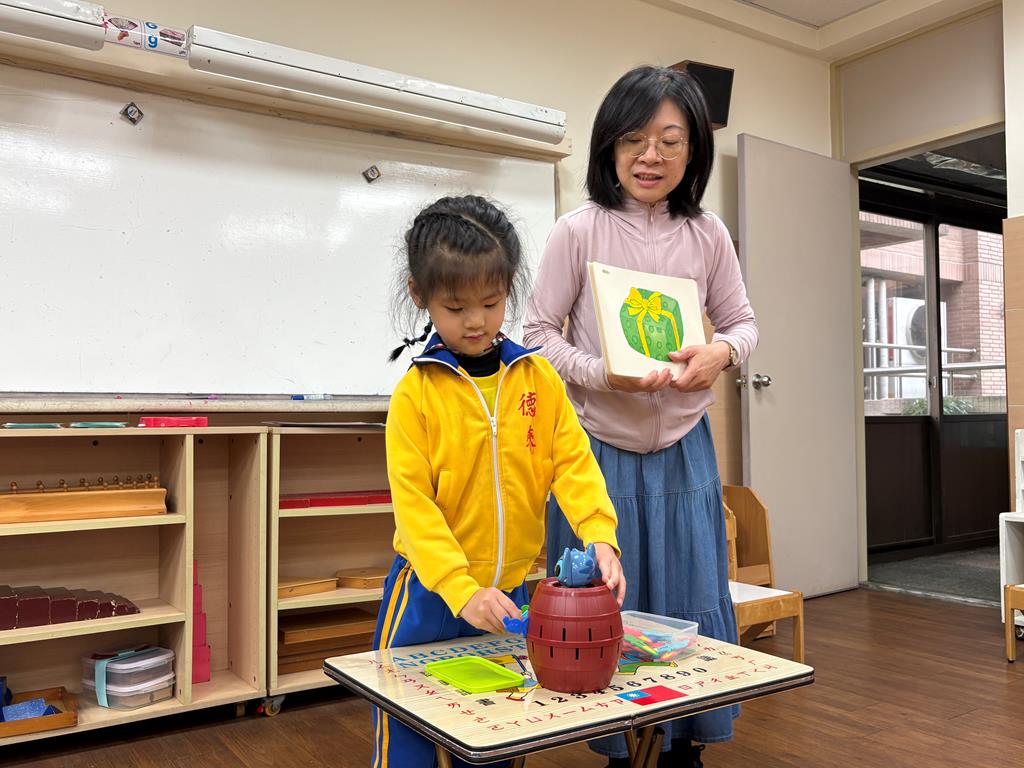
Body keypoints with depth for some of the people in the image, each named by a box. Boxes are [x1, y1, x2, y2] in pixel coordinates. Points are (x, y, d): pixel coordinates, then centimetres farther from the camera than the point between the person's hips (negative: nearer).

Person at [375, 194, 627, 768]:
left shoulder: (538, 377, -1)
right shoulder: (416, 393, -11)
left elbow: (574, 462, -4)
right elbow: (413, 504, -14)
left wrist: (600, 537, -21)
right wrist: (462, 591, -23)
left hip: (513, 589, 3)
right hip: (430, 593, -3)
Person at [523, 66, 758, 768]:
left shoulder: (708, 235, 1)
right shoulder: (579, 231, -8)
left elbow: (742, 321, 10)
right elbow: (540, 333, -4)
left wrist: (722, 351, -13)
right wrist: (602, 375, -21)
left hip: (684, 448, 3)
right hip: (598, 447, -2)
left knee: (694, 604, 10)